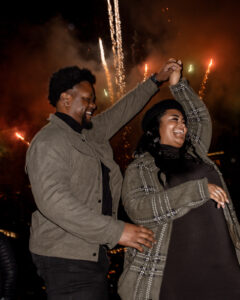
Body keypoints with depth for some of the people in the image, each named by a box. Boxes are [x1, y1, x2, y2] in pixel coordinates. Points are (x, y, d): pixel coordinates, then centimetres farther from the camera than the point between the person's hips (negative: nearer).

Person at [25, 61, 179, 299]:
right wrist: (116, 231, -31)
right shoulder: (48, 142, -16)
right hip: (66, 259, -9)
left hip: (94, 252, 9)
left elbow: (122, 111, 29)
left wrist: (156, 81, 28)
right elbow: (53, 200, -29)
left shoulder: (92, 132, 14)